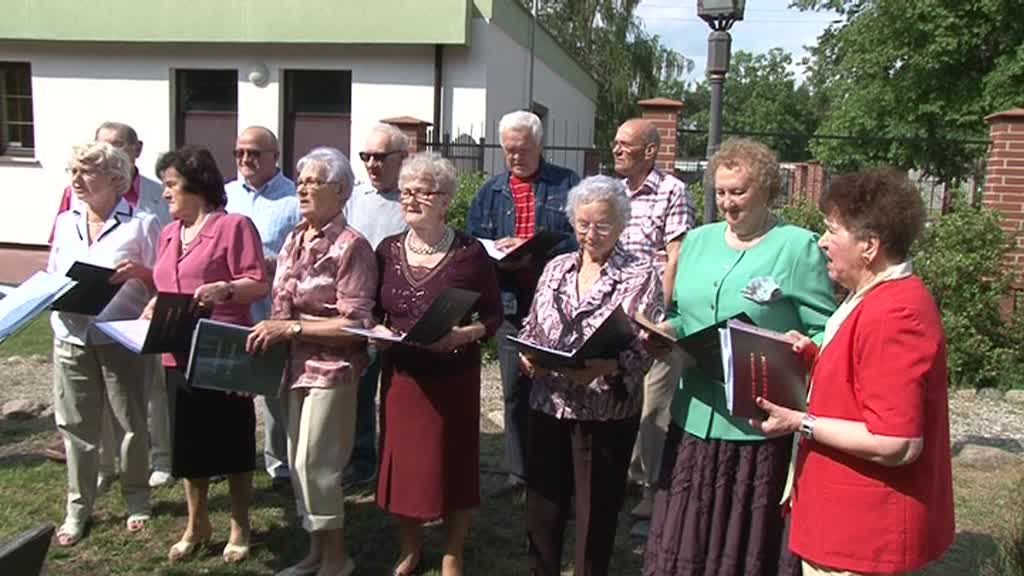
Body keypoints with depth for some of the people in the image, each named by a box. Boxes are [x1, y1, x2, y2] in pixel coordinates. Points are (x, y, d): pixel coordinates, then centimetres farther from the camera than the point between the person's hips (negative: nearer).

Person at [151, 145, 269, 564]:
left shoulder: (233, 225, -7)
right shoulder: (169, 233, 16)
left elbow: (259, 284, -13)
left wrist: (223, 289, -30)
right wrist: (153, 308, 3)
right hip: (178, 354, 7)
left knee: (233, 439, 5)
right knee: (187, 440, 14)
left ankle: (240, 527, 21)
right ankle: (197, 525, 31)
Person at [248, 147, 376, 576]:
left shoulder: (350, 245, -14)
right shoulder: (293, 241, 8)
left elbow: (355, 324, -18)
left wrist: (292, 328, -19)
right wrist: (270, 329, -2)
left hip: (332, 367, -8)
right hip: (298, 365, 8)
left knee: (315, 464, 0)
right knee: (299, 463, 15)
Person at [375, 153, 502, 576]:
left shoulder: (470, 253, -7)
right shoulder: (388, 250, 5)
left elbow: (493, 315, -4)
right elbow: (373, 311, 12)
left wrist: (463, 335, -22)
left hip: (454, 375, -3)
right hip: (400, 374, 4)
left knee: (452, 463, 5)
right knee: (402, 460, 11)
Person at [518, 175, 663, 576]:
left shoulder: (641, 275, -6)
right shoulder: (556, 269, 8)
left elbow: (646, 346, -12)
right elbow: (531, 328, 14)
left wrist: (606, 368, -28)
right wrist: (527, 356, -6)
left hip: (608, 411, -4)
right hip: (549, 405, 4)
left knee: (598, 509, 10)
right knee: (543, 502, 14)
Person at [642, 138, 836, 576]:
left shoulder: (798, 247, -6)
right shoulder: (698, 240, 11)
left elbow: (825, 333, -8)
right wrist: (667, 331, -3)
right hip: (696, 416, 5)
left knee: (751, 540, 9)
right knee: (685, 538, 14)